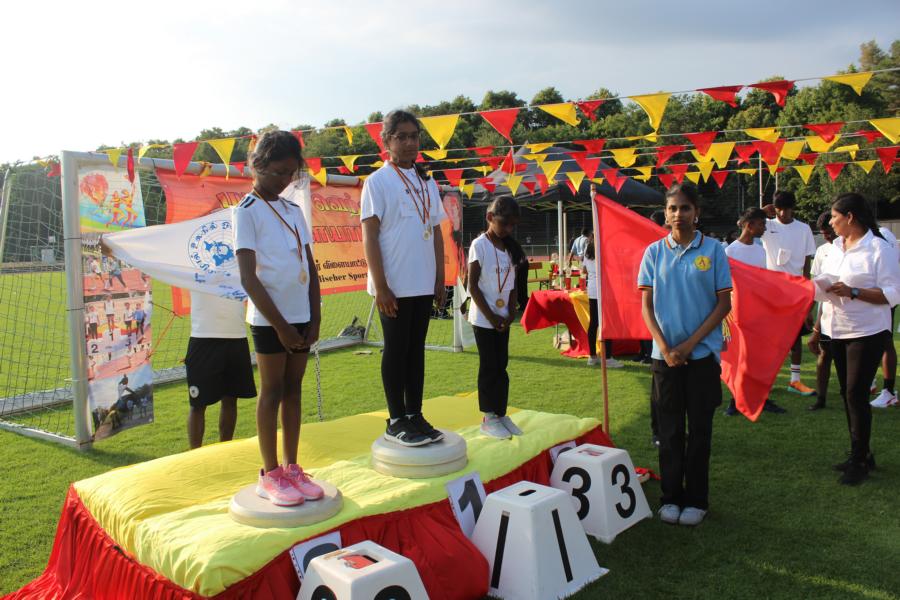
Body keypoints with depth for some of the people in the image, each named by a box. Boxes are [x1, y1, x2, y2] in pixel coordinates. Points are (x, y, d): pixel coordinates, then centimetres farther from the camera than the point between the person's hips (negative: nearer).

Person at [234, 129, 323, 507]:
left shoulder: (293, 210, 13)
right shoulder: (247, 211, -6)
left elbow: (311, 267, 12)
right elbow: (248, 277, -12)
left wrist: (315, 318, 4)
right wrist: (279, 324, -13)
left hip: (301, 315, 6)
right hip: (269, 318, -6)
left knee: (293, 389, 10)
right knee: (272, 391, 1)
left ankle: (291, 468, 19)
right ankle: (270, 475, 11)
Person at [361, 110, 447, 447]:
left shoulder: (428, 183, 13)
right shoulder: (378, 182, -4)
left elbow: (436, 233, 15)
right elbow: (369, 237, -9)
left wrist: (440, 280, 10)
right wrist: (380, 286, -14)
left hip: (423, 285, 6)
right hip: (394, 286, -6)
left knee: (417, 349, 11)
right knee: (396, 350, 1)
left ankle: (415, 415, 21)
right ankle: (396, 422, 11)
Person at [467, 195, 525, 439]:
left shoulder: (510, 247, 9)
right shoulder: (480, 245, -11)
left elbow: (512, 283, 12)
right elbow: (473, 286, -12)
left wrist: (511, 313, -1)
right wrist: (491, 316, -13)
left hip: (503, 318, 6)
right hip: (484, 318, -6)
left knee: (501, 365, 10)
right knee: (490, 366, -1)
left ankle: (501, 413, 18)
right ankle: (489, 418, 8)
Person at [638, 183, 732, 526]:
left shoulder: (712, 250, -3)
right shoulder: (654, 252, 2)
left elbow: (724, 303, -4)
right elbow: (646, 304, 2)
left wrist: (690, 343, -11)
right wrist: (665, 346, -10)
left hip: (702, 353, -1)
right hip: (665, 353, 1)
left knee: (699, 429, 7)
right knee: (669, 429, 8)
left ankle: (696, 500, 19)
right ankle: (671, 497, 21)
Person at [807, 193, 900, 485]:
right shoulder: (837, 248, 11)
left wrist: (853, 292, -26)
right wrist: (819, 325, 16)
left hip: (866, 333, -8)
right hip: (838, 332, 8)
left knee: (856, 395, -6)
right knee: (848, 394, 12)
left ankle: (859, 460, 6)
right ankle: (861, 454, 24)